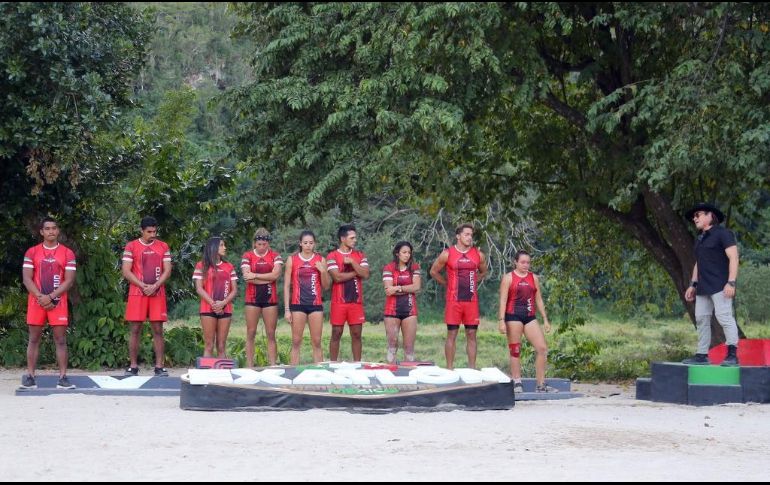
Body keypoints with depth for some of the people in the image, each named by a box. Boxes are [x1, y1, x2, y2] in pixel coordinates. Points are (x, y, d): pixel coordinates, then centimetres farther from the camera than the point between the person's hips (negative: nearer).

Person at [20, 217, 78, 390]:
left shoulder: (67, 253, 3)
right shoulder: (32, 252, 5)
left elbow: (69, 281, -3)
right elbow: (27, 279, -1)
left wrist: (50, 297, -13)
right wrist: (40, 297, -14)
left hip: (58, 302, -1)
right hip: (36, 301, 1)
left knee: (60, 340, -3)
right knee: (34, 339, 3)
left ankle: (63, 377, -4)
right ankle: (30, 376, 5)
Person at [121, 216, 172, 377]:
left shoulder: (163, 247, 8)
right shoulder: (131, 246, 2)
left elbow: (167, 271, 4)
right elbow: (126, 271, -3)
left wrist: (154, 286, -10)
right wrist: (144, 286, -12)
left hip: (158, 294, 1)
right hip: (137, 293, -1)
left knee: (158, 330, 0)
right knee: (135, 330, -1)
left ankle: (159, 367, 1)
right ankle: (133, 366, 3)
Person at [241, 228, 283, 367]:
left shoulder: (275, 256, 5)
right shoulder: (247, 256, 2)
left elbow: (276, 274, -11)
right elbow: (247, 277, -10)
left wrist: (255, 275, -12)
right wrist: (268, 278, -10)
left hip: (270, 298, 1)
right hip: (252, 299, 0)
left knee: (271, 334, 2)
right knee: (251, 333, 1)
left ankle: (273, 365, 3)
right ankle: (249, 366, 3)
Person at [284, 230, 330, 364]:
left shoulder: (320, 260, 7)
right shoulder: (292, 260, 3)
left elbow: (326, 286, 10)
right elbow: (286, 285, 3)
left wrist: (323, 271, -8)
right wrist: (287, 309, -3)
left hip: (316, 304, 1)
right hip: (298, 304, -1)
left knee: (316, 342, 1)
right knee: (296, 342, -1)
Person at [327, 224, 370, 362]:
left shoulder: (360, 255, 11)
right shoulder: (332, 256, -2)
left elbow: (365, 274, -2)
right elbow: (337, 277, -15)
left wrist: (352, 262, -11)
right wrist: (356, 272, -5)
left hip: (356, 301, 3)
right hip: (339, 302, -3)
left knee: (356, 334, 4)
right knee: (336, 334, 1)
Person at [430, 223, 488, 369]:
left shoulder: (478, 255, 5)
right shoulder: (447, 254, -2)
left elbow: (483, 272, 23)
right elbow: (434, 271, 8)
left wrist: (473, 283, 11)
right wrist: (448, 284, 6)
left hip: (472, 301, 3)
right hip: (453, 301, -2)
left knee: (471, 334, 4)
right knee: (452, 334, 0)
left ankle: (472, 368, 9)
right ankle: (449, 368, 5)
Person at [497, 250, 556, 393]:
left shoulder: (534, 278, 14)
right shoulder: (508, 278, 1)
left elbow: (539, 300, 17)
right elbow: (503, 301, -4)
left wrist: (545, 319, 13)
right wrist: (501, 320, -13)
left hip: (530, 317, 4)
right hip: (513, 317, -4)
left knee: (542, 349, -5)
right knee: (515, 351, 0)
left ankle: (540, 385, -1)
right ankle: (517, 383, 7)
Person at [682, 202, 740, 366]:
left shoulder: (723, 234, -6)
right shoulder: (700, 238, 20)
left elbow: (733, 258, -12)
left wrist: (731, 282, -21)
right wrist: (693, 285, 20)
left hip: (720, 285, -9)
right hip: (703, 287, 9)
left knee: (724, 317, -16)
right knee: (701, 319, 5)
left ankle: (732, 355, -18)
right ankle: (702, 355, 8)